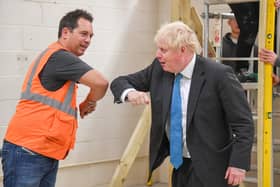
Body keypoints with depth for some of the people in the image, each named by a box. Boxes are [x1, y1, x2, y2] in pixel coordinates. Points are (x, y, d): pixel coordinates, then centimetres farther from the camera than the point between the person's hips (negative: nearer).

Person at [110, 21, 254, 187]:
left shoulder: (219, 75, -17)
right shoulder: (159, 69, -1)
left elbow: (243, 123, -14)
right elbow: (120, 82, 6)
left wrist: (239, 163, -19)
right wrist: (130, 93, -17)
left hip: (210, 168, -6)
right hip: (180, 163, 6)